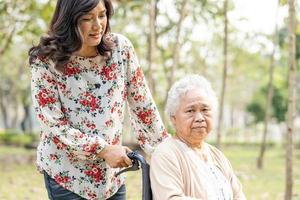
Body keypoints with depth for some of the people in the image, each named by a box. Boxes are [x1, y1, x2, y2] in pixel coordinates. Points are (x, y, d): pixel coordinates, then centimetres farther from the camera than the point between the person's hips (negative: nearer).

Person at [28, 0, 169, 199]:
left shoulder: (121, 47, -6)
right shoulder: (47, 61, -14)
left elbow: (142, 103, 1)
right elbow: (53, 123, -13)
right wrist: (103, 149, -19)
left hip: (111, 172, 3)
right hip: (66, 173, -3)